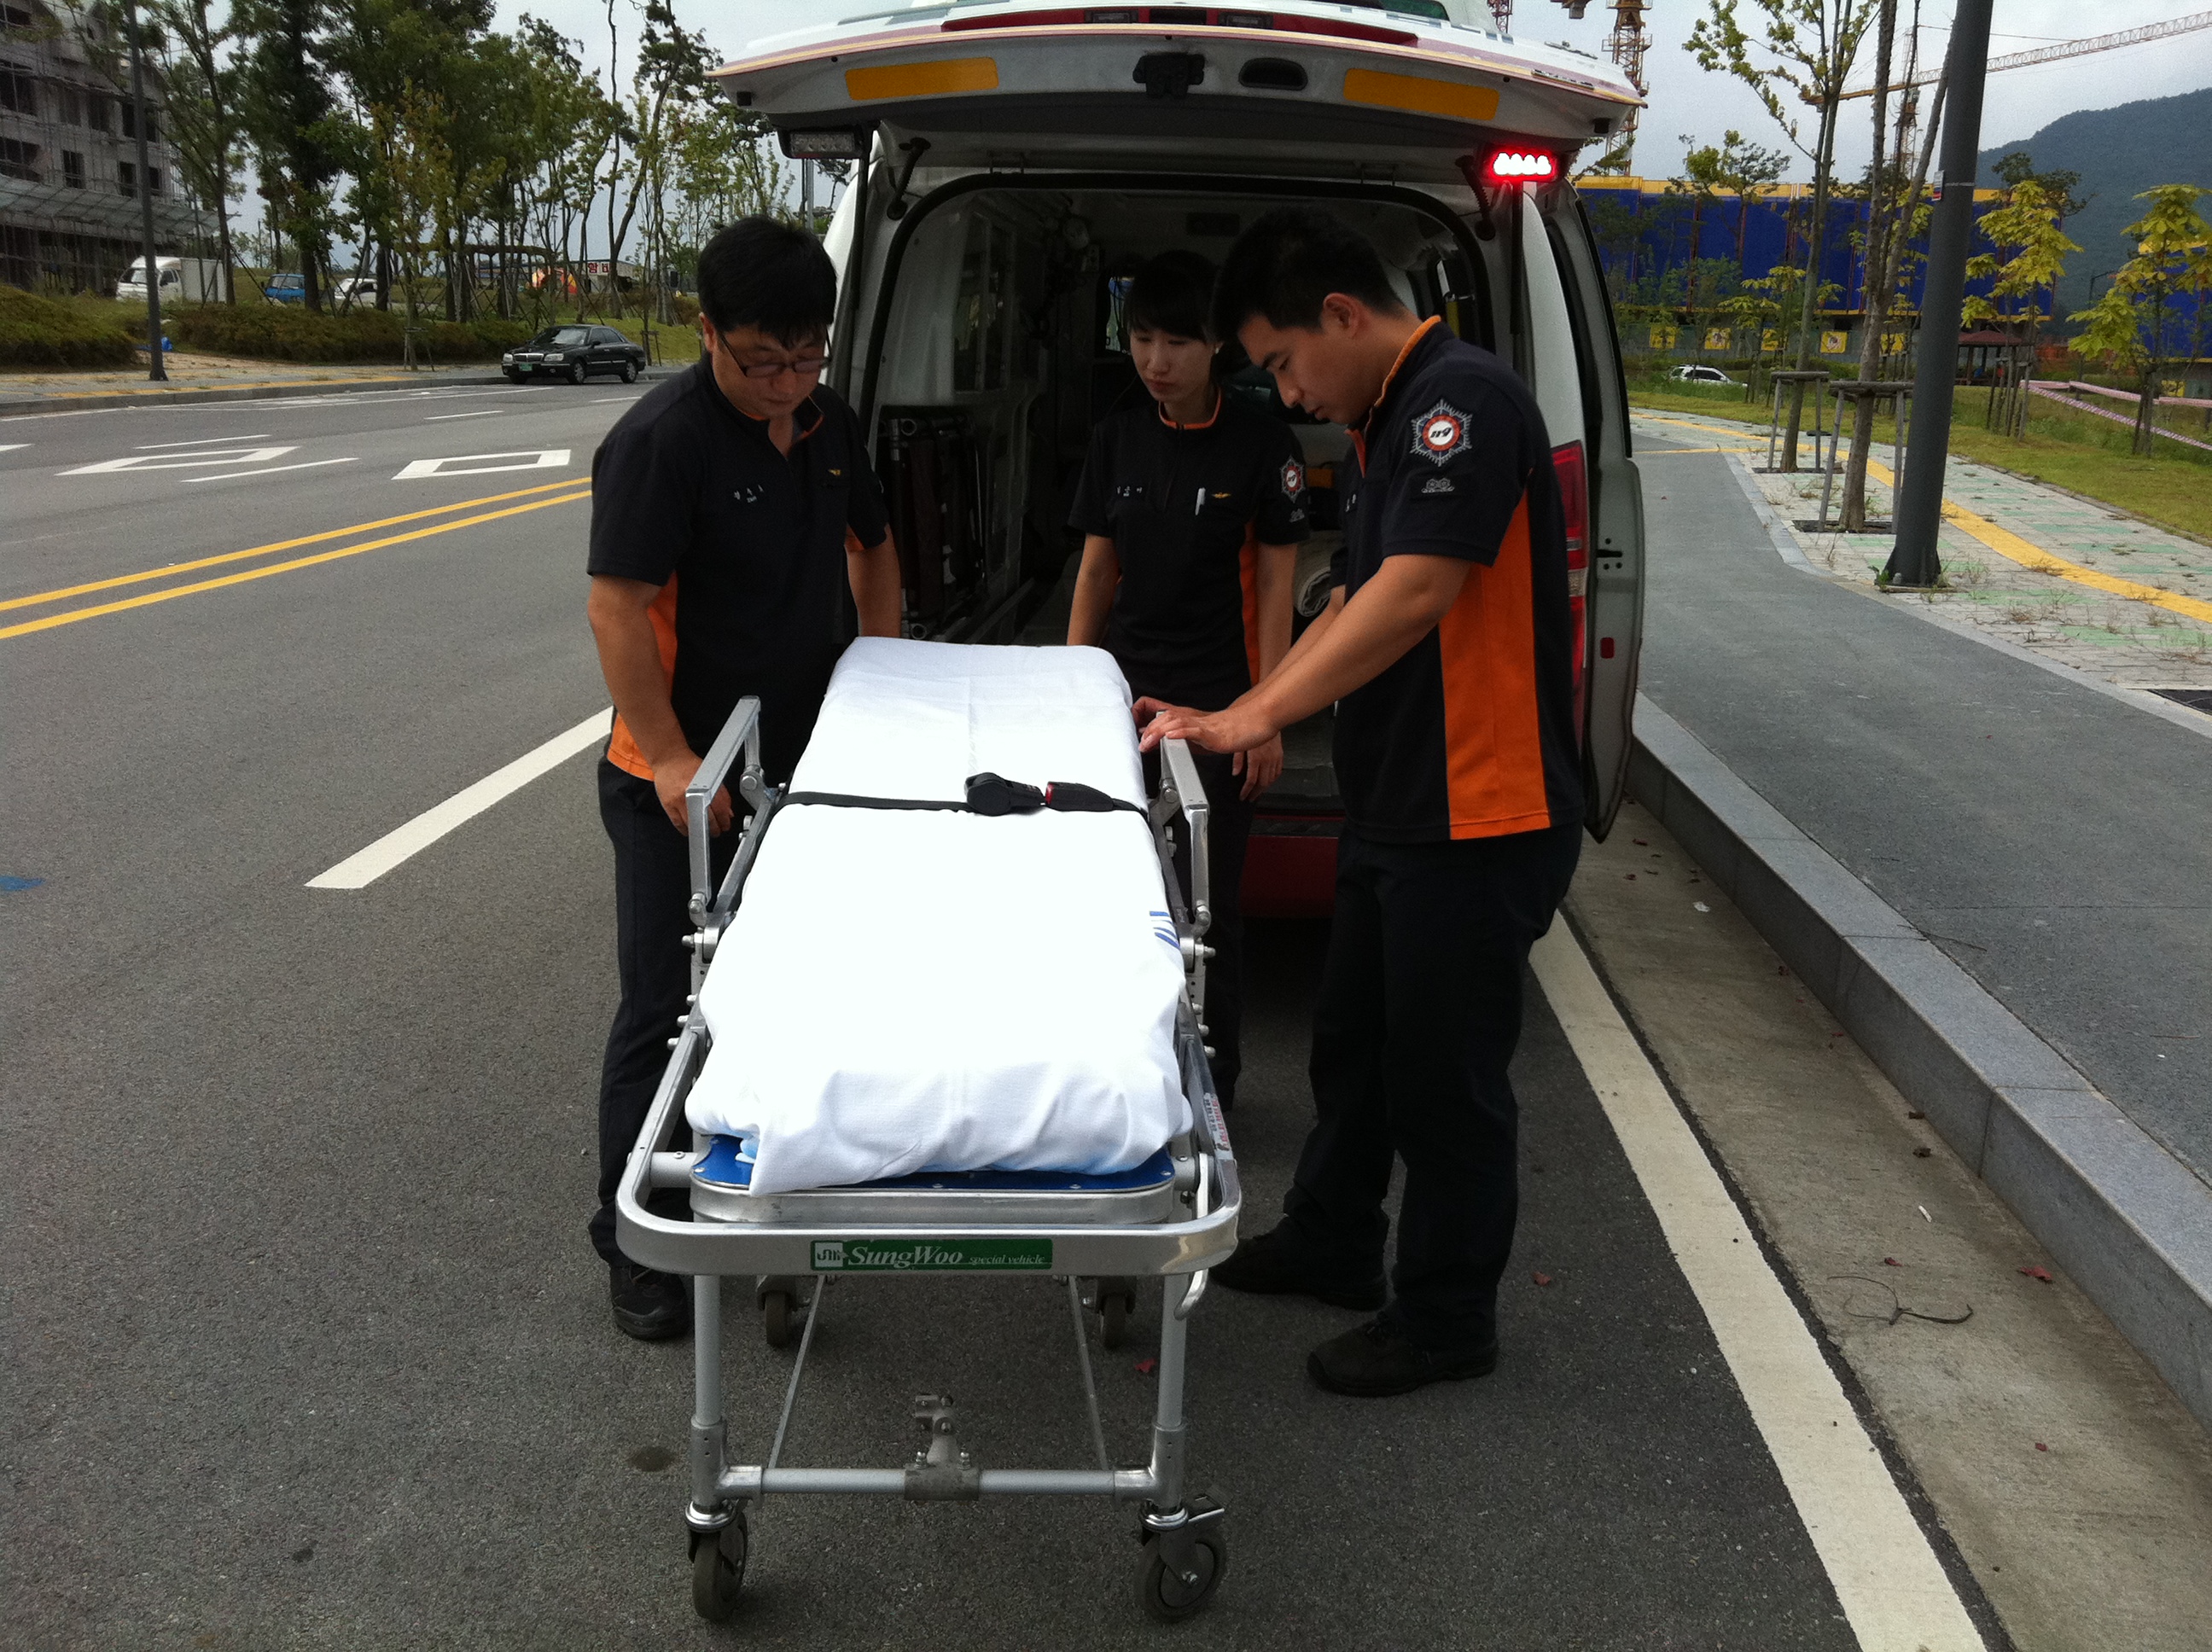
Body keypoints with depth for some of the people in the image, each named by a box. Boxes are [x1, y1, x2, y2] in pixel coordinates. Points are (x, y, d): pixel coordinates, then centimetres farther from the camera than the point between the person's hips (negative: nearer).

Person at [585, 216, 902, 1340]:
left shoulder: (828, 424, 7)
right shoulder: (661, 441, -17)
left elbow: (872, 546, 22)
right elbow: (620, 609, -21)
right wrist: (670, 760, -25)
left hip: (802, 765, 7)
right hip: (685, 784, -7)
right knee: (666, 1008, 0)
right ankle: (636, 1246, 14)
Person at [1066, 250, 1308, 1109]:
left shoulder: (1262, 445, -6)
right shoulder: (1118, 439, 7)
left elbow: (1273, 587, -5)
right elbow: (1097, 568, 12)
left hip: (1217, 708, -4)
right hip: (1126, 695, 4)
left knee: (1206, 902, 2)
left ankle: (1210, 1089, 17)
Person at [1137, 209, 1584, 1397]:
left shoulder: (1463, 399, -18)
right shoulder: (1384, 425, 14)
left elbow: (1416, 593, -25)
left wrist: (1257, 715, -19)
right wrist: (1236, 718, 10)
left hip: (1479, 819, -10)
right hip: (1394, 803, 10)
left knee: (1444, 1073, 4)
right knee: (1354, 1038, 22)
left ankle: (1446, 1318, 21)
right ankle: (1331, 1243, 40)